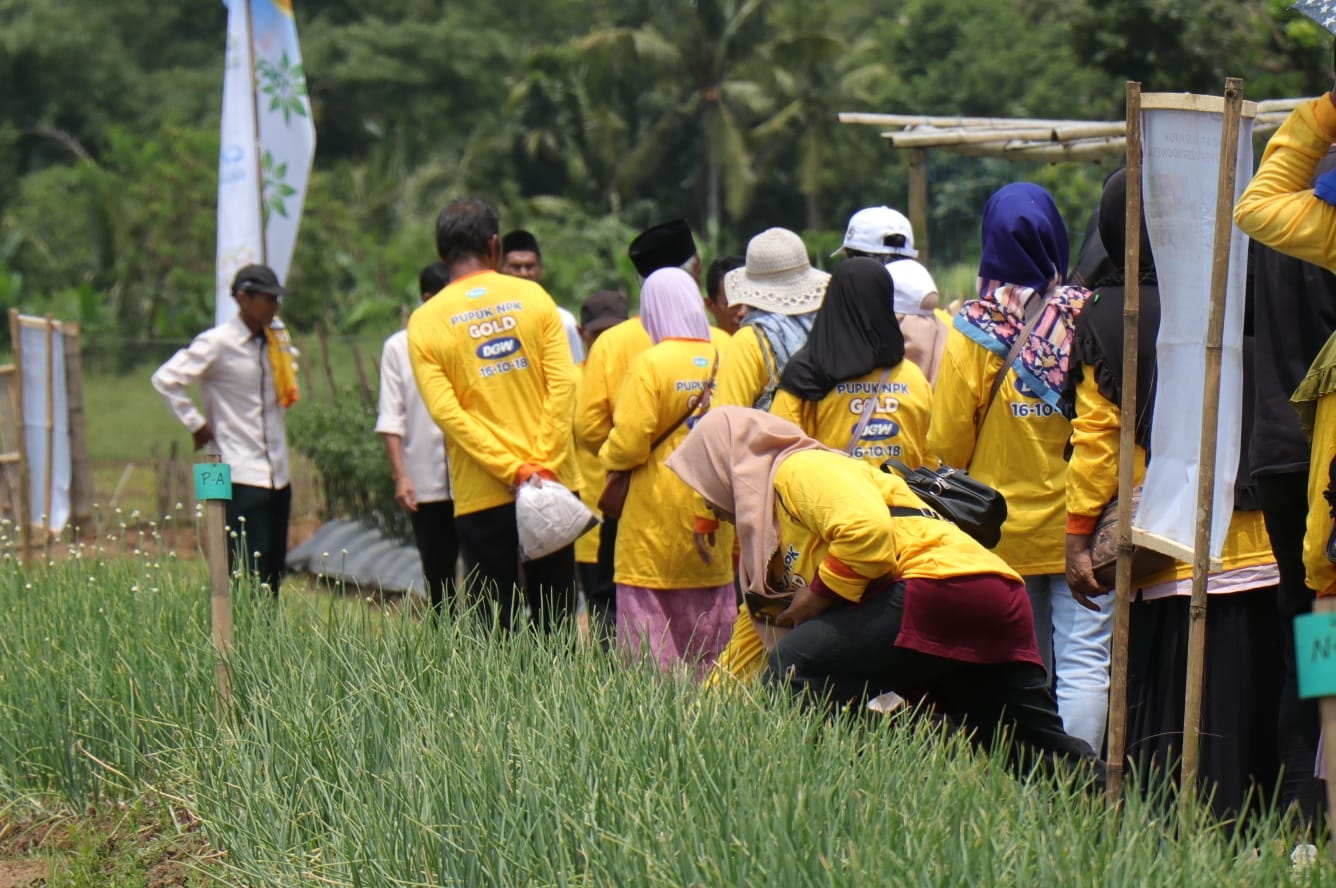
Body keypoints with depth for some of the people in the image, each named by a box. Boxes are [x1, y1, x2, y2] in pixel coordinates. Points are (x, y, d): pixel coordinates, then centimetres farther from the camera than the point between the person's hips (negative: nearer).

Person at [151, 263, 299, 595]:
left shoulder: (277, 340, 11)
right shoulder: (218, 343, -9)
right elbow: (165, 380, -12)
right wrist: (196, 424, -8)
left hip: (278, 476, 7)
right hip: (241, 478, -7)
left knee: (274, 573, 6)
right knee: (249, 572, -11)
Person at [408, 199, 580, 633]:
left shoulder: (425, 321, -1)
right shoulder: (533, 297, 2)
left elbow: (446, 411, -10)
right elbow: (563, 384, -6)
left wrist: (513, 470, -11)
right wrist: (544, 465, -8)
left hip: (481, 495, -1)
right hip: (552, 484, 1)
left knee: (496, 626, 3)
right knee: (555, 619, 8)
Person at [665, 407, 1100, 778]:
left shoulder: (800, 470, 2)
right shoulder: (770, 536, 31)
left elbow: (868, 531, -19)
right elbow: (742, 660, 36)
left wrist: (819, 595, -5)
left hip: (942, 586, -11)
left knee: (791, 679, -13)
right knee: (1054, 758, 15)